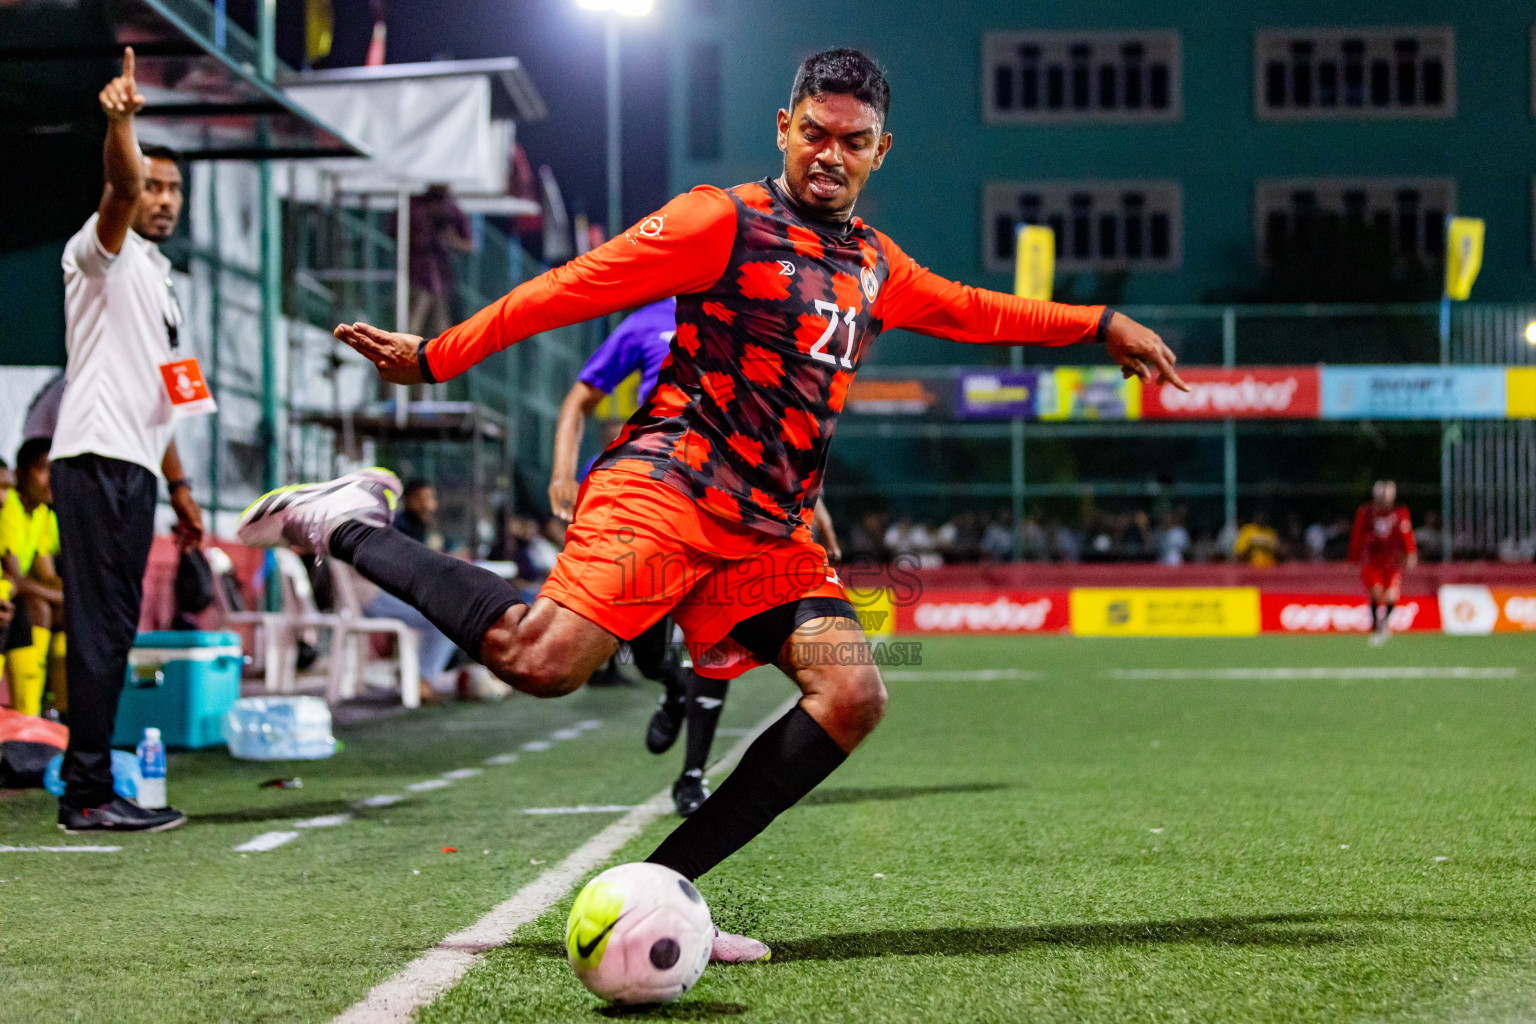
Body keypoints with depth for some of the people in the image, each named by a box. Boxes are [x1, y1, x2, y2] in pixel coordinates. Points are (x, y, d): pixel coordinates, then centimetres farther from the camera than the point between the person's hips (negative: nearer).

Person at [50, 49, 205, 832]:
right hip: (96, 461, -9)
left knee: (112, 632, 8)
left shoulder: (157, 277, 25)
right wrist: (119, 121, -41)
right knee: (99, 629, -11)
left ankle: (92, 787, 11)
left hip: (135, 470, 9)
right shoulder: (103, 254, 1)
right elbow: (121, 188, -23)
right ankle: (88, 794, -12)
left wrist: (179, 487, 26)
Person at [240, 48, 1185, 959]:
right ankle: (350, 524, -6)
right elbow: (577, 286, -4)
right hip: (669, 483, -7)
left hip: (773, 534, 7)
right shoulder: (726, 221, -1)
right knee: (543, 662, -28)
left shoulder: (877, 268, 20)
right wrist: (437, 357, -7)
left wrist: (1101, 323, 34)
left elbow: (970, 309, 39)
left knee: (853, 695, -15)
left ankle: (659, 888, -11)